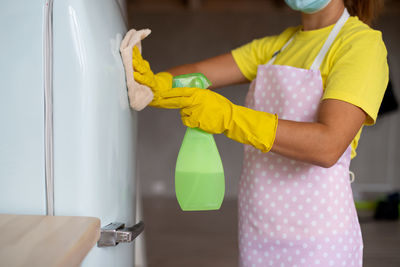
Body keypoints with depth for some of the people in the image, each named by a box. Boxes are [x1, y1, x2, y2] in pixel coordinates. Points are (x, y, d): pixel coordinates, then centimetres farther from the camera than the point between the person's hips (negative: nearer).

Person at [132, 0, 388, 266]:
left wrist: (229, 117, -31)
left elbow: (328, 147, -24)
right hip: (261, 235, 6)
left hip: (317, 238, -6)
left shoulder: (364, 44, -10)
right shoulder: (276, 46, 12)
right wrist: (153, 85, -19)